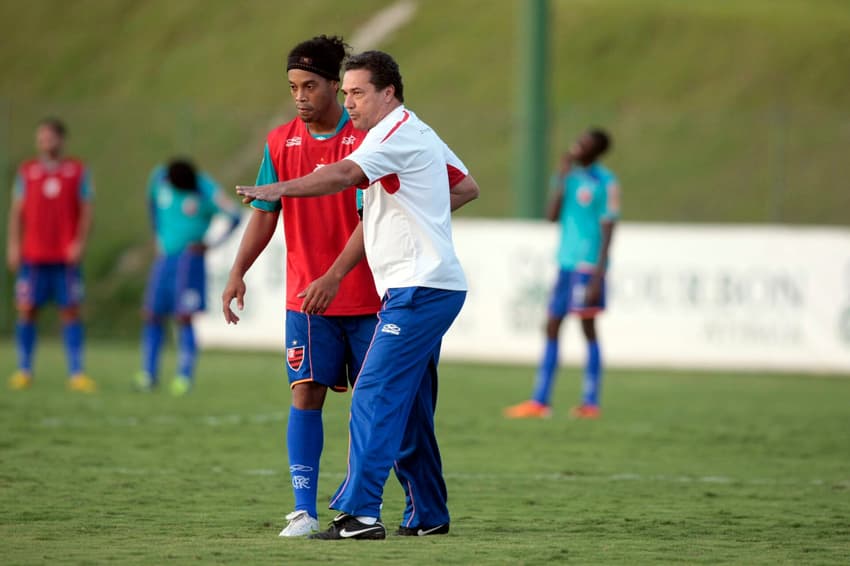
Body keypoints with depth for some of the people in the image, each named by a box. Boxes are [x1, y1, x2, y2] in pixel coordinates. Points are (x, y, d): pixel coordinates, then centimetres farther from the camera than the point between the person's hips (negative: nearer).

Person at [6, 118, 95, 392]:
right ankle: (24, 370, 6)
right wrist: (13, 245, 0)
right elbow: (16, 211, 10)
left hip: (66, 257, -1)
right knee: (27, 310, -2)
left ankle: (76, 373, -3)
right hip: (33, 255, 1)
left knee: (71, 311, -3)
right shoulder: (27, 171, 10)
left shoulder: (78, 171, 6)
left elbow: (86, 212, 5)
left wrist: (80, 243, -8)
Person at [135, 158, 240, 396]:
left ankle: (185, 375, -8)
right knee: (152, 315, 4)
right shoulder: (159, 177, 4)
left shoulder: (205, 190, -12)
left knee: (184, 318, -11)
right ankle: (148, 373, 12)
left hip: (188, 258, -5)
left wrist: (213, 245, -16)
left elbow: (234, 215, -14)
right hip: (164, 258, 5)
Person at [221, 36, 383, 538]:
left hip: (365, 297, -2)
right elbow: (265, 214, 9)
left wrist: (332, 279, -22)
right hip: (305, 297, 3)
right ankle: (305, 511, -7)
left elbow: (370, 220, -14)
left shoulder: (366, 140, -8)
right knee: (306, 394, -6)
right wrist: (238, 272, -4)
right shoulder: (280, 142, 5)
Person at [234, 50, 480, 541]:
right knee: (409, 409, 13)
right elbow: (467, 187, 30)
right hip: (432, 286, 10)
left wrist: (281, 189, -36)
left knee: (375, 398, -14)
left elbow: (347, 174, -29)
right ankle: (428, 515, 18)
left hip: (418, 289, -10)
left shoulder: (397, 132, -11)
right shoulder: (422, 134, 19)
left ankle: (359, 514, -18)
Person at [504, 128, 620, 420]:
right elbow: (552, 216, 7)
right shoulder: (571, 175, 13)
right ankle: (540, 401, 9)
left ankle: (590, 402, 3)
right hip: (566, 263, 7)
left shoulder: (605, 182, -8)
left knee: (587, 327, -3)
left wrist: (598, 274, -15)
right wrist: (562, 180, -1)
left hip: (588, 265, -7)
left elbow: (607, 230, -10)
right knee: (551, 327, 6)